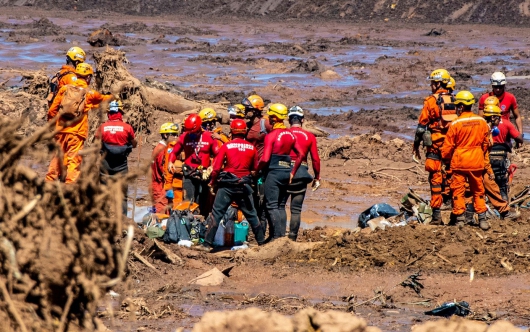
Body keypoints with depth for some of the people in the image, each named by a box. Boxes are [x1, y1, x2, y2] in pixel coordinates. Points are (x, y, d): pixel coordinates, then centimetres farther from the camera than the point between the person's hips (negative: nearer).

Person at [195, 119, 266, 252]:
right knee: (251, 215, 16)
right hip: (244, 185, 3)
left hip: (227, 186, -3)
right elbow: (255, 168, 11)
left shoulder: (226, 146, -8)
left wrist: (213, 182, 7)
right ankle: (261, 241, 20)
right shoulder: (251, 148, 0)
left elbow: (216, 168, -9)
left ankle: (207, 244, -7)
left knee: (216, 214, -1)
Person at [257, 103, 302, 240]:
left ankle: (277, 235, -12)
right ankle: (282, 234, 12)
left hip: (273, 172, -7)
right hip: (286, 172, 7)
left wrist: (256, 170, -3)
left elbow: (265, 159, -19)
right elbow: (300, 155, 10)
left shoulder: (271, 136, -13)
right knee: (280, 205, 15)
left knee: (272, 205, -4)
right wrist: (292, 172, 16)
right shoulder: (290, 135, 8)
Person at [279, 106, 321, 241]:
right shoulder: (310, 136, 4)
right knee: (296, 209, 7)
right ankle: (293, 237, 5)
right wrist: (317, 178, 13)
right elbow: (315, 159, 4)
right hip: (301, 173, 1)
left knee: (280, 205, 6)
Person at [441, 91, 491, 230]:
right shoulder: (482, 122, -2)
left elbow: (448, 145, -6)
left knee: (458, 190, 6)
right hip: (477, 162, 4)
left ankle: (459, 218, 4)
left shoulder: (455, 124, -13)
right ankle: (482, 218, 11)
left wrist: (445, 158, 12)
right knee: (478, 191, 12)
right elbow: (486, 143, 8)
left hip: (459, 162, -3)